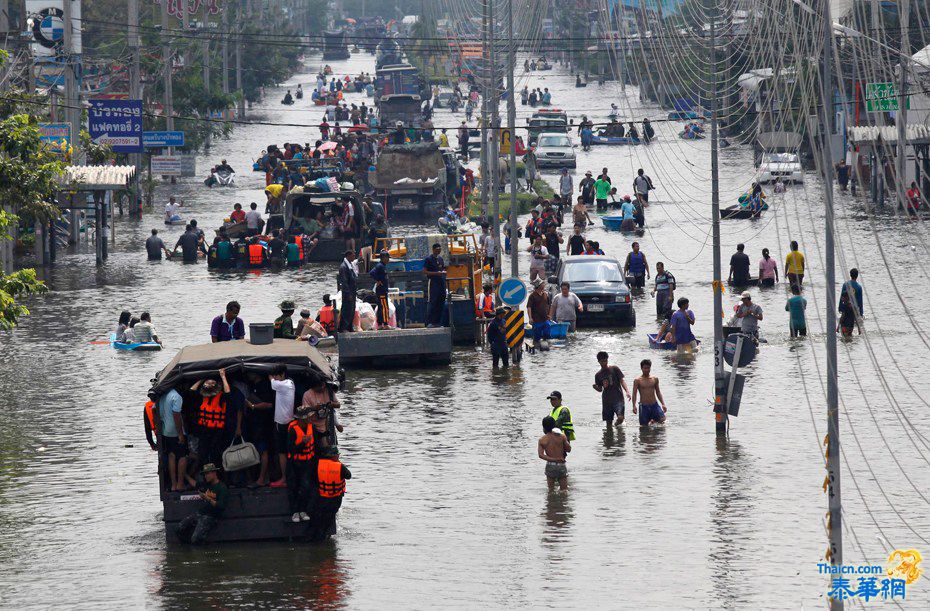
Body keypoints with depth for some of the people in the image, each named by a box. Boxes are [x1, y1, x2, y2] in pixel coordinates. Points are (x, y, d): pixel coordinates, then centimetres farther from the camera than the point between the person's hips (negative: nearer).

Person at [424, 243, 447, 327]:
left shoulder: (440, 258, 17)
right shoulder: (429, 259, -3)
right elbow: (424, 271, -8)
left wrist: (444, 272, 3)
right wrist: (436, 273, -16)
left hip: (442, 282, 7)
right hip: (433, 282, -7)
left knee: (441, 301, 6)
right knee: (433, 301, -11)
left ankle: (437, 321, 12)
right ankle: (429, 322, -12)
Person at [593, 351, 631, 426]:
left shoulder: (614, 369, 1)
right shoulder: (598, 375, 10)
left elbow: (622, 381, 0)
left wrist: (627, 391, -15)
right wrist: (596, 387, -8)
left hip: (617, 398, -3)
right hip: (606, 400, 3)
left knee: (620, 418, -17)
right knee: (608, 422, 3)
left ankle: (617, 425, 13)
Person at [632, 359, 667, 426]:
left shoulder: (655, 379, 8)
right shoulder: (638, 381, -2)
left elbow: (658, 392, 13)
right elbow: (634, 394, -4)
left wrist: (663, 404, 5)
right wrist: (634, 406, -18)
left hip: (654, 405, 2)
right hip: (644, 406, -2)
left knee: (662, 419, -17)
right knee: (644, 426, -5)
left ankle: (652, 421, 13)